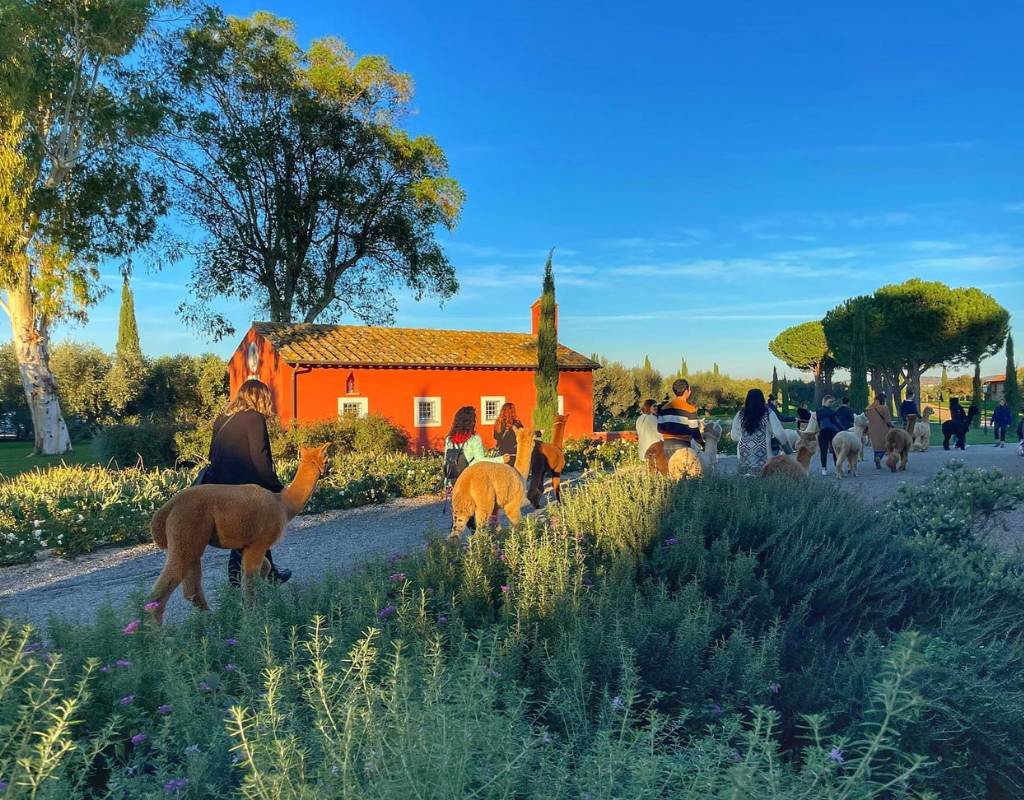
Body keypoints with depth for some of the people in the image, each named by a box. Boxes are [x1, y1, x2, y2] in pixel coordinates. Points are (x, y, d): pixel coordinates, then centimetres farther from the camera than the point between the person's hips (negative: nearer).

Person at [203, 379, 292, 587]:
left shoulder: (222, 419, 11)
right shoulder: (254, 419, -12)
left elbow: (213, 454, 15)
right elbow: (260, 459, -18)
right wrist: (277, 488, -12)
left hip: (221, 484, 7)